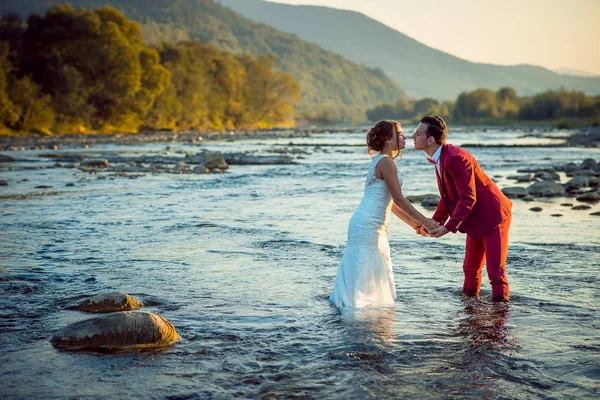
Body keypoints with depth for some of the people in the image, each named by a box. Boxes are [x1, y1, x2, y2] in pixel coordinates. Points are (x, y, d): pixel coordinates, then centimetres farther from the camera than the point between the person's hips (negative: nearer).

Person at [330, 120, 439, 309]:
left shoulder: (381, 161, 17)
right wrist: (424, 221, -11)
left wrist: (413, 222, 20)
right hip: (368, 225, -10)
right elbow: (399, 199, -16)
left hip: (372, 225, 10)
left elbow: (390, 201, 20)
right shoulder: (386, 162, -14)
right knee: (363, 270, -6)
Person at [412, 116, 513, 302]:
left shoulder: (455, 158, -26)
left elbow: (468, 197, -28)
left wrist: (449, 227, -29)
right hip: (476, 220, 10)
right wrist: (435, 221, 3)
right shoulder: (440, 159, 5)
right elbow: (448, 196, 12)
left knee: (495, 271, -7)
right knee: (470, 268, 20)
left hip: (493, 217, -10)